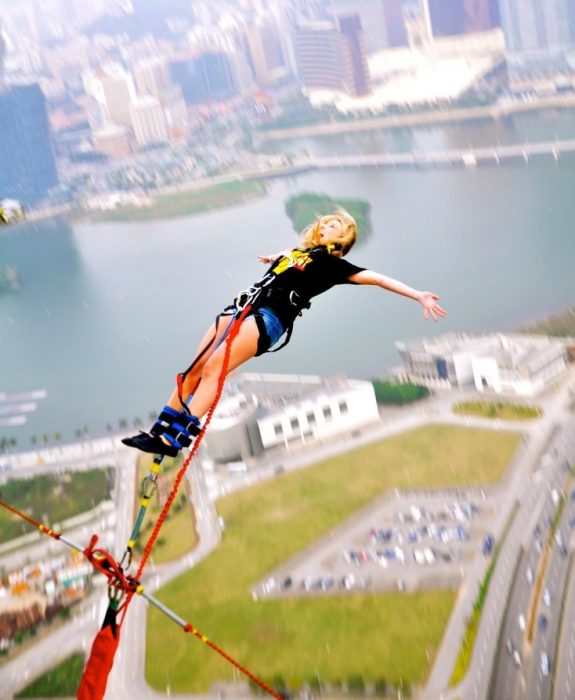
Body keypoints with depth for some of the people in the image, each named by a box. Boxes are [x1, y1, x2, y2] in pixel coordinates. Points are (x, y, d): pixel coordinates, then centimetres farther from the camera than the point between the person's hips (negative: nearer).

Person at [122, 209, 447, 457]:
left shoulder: (331, 263, 5)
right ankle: (159, 431, 4)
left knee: (212, 370, -21)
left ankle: (175, 441, -25)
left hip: (270, 318, -7)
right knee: (194, 370, 0)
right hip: (245, 307, 7)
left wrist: (419, 295, -7)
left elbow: (376, 278, 0)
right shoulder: (298, 252, 26)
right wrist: (274, 259, 71)